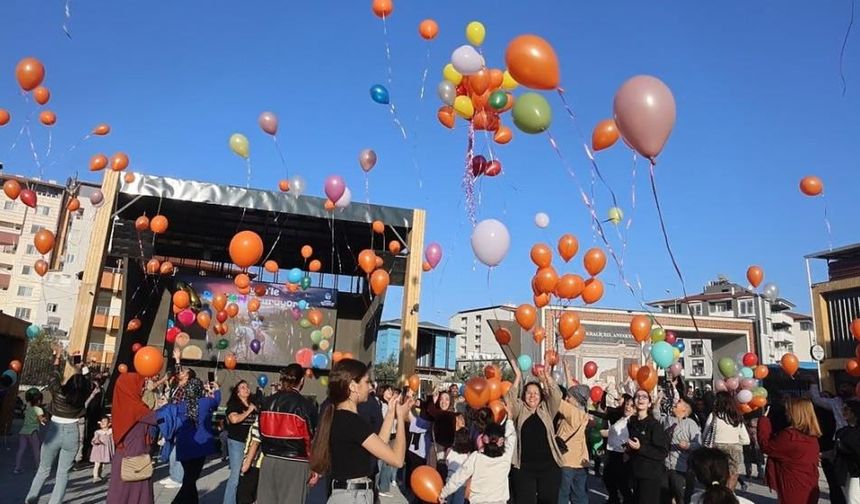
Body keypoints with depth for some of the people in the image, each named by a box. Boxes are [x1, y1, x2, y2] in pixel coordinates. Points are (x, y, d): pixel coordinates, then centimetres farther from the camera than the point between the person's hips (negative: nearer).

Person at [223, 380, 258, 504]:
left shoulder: (253, 405, 11)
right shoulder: (233, 404, -3)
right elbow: (234, 419, -21)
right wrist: (249, 411, -11)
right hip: (236, 442, -5)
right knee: (236, 475, -5)